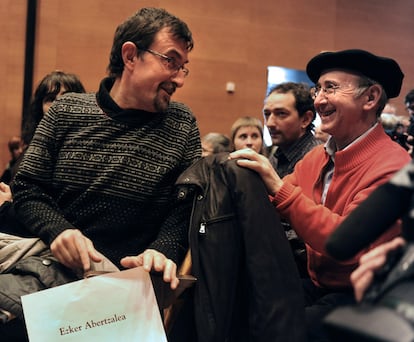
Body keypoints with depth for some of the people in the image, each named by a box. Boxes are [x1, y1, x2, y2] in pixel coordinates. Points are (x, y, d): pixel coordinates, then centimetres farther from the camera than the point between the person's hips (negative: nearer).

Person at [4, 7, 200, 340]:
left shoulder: (182, 126, 5)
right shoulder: (66, 111, 5)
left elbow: (186, 209, 0)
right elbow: (27, 189, 5)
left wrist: (163, 250, -20)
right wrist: (57, 229, -15)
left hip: (129, 278, -1)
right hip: (54, 264, 1)